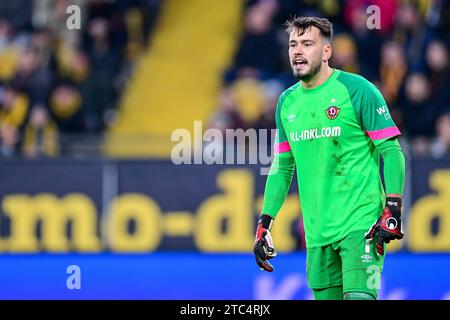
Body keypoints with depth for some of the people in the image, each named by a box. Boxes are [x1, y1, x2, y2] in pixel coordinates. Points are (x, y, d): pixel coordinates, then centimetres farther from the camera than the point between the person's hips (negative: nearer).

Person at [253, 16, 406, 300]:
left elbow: (392, 151, -6)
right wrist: (264, 223, 14)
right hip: (318, 232, 6)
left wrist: (393, 208, -16)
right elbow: (282, 167, 20)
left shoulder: (357, 90, -5)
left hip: (361, 223, -6)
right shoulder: (287, 101, 12)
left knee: (359, 297, -20)